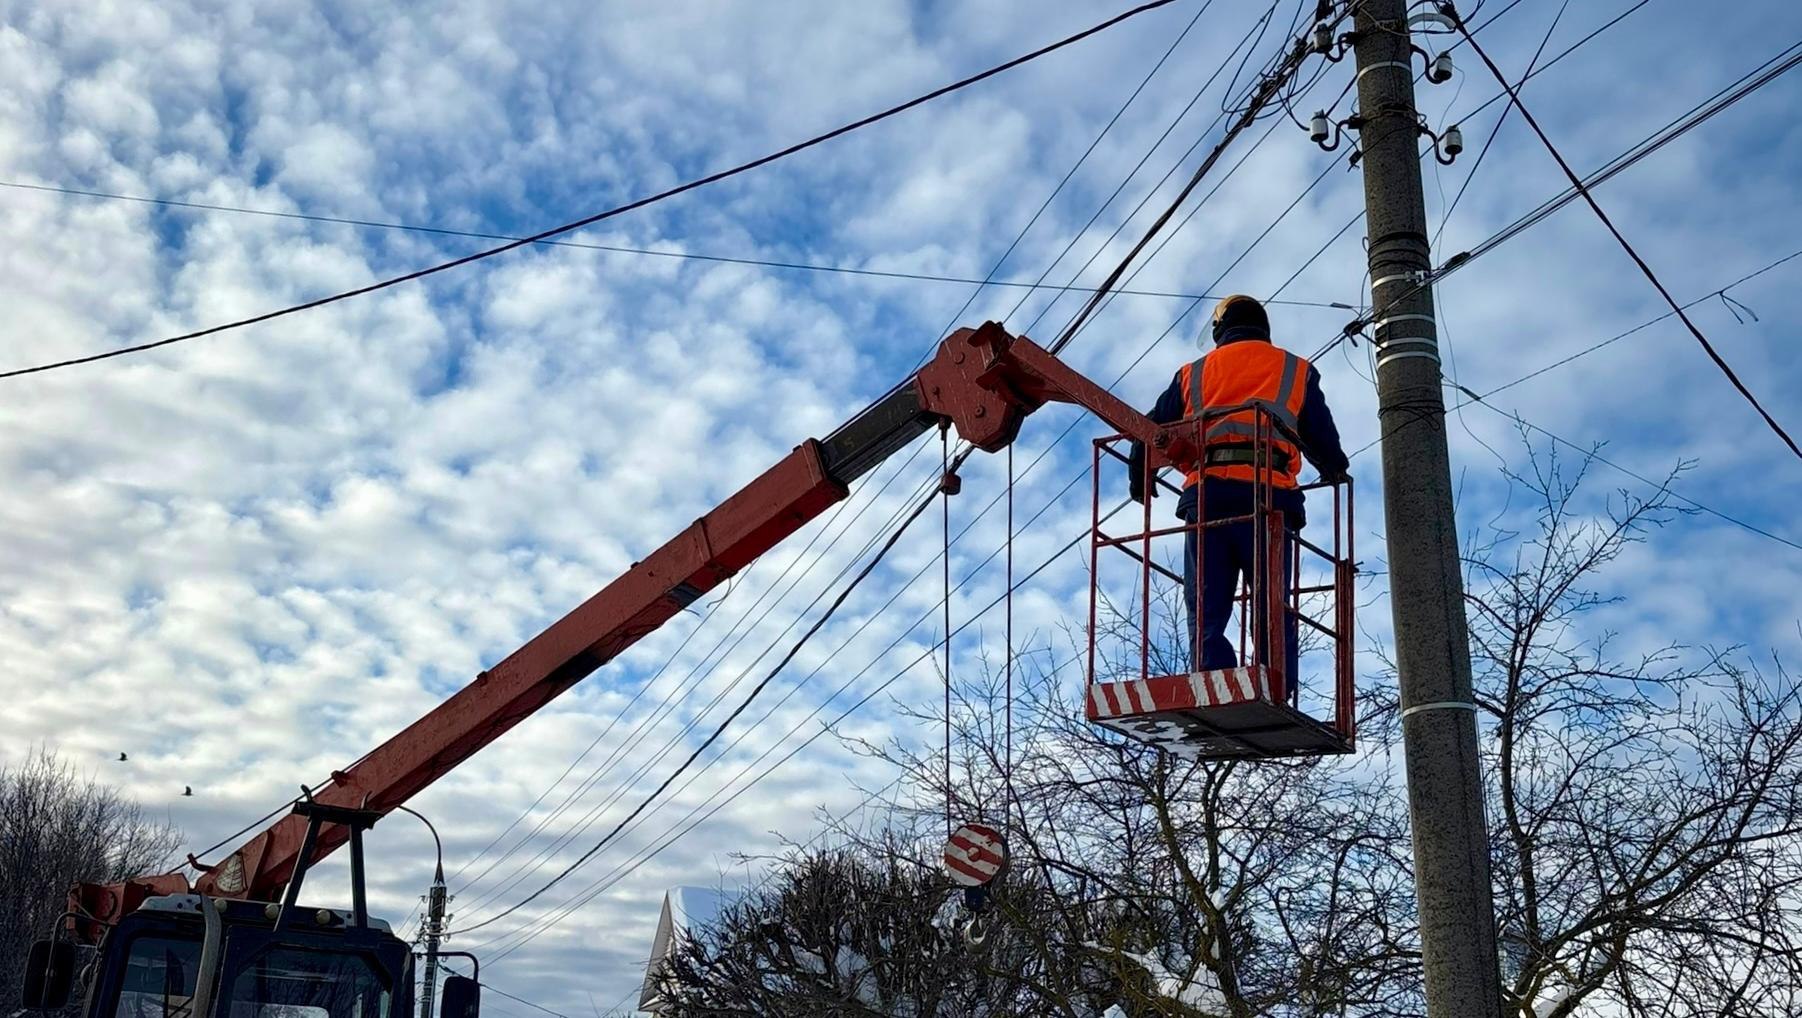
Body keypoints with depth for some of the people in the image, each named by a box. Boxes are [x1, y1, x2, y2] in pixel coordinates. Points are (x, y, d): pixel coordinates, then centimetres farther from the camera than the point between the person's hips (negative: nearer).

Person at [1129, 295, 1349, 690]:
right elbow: (1324, 441, 20)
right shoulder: (1297, 371, 22)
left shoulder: (1192, 373, 25)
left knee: (1206, 616, -1)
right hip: (1268, 495, -1)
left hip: (1205, 495, 1)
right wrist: (1334, 472, 41)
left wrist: (1140, 482, 38)